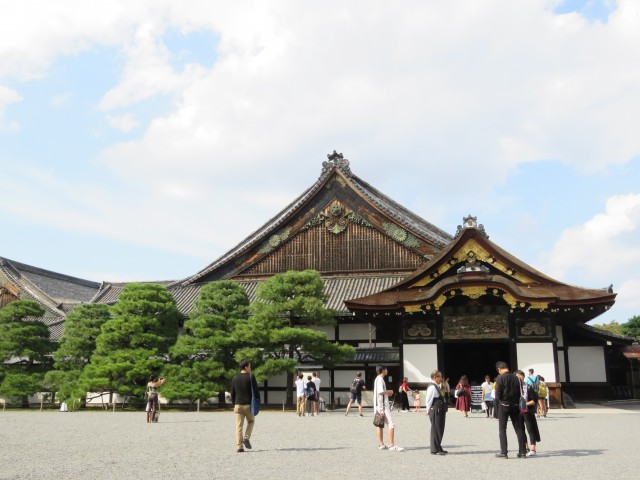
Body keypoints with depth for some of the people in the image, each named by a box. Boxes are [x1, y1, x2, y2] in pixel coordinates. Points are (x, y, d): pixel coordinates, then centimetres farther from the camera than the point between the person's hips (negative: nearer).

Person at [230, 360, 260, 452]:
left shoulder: (235, 378, 7)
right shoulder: (250, 377, -7)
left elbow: (232, 392, 12)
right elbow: (256, 391, -7)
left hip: (238, 405, 3)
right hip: (248, 404, -3)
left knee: (238, 426, 4)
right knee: (251, 421, 20)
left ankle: (239, 446, -1)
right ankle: (246, 438, 2)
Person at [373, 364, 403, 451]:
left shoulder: (378, 379, 17)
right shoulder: (380, 379, -14)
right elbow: (380, 391, -26)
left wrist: (387, 393, 11)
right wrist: (389, 392, -11)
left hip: (378, 406, 11)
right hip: (382, 405, -11)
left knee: (380, 424, 12)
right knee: (391, 425, -11)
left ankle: (381, 444, 17)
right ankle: (392, 445, -14)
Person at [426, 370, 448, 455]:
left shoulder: (436, 386, 17)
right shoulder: (432, 387, -15)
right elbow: (428, 400, -16)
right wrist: (429, 411, -11)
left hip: (440, 411, 10)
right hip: (435, 411, -10)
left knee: (440, 430, 15)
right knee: (436, 430, -4)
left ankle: (438, 448, 24)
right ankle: (435, 450, 1)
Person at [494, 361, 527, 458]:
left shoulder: (500, 378, -9)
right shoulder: (516, 378, 4)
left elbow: (498, 394, -11)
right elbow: (520, 393, 6)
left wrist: (497, 407, 2)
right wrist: (516, 403, 14)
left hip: (504, 405, -4)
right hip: (515, 405, 4)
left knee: (502, 429, 2)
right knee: (519, 428, 9)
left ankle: (504, 452, -1)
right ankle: (522, 451, 10)